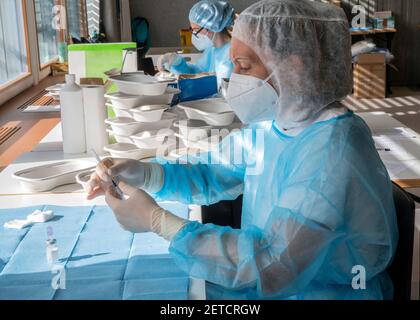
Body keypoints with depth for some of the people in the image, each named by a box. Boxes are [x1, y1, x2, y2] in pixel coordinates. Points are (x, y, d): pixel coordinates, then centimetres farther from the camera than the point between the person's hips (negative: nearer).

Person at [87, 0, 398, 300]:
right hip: (269, 279, 7)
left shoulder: (333, 149, -28)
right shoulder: (273, 122, -1)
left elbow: (274, 266, -31)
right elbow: (213, 175, 9)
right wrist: (144, 174, -11)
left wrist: (157, 220, -26)